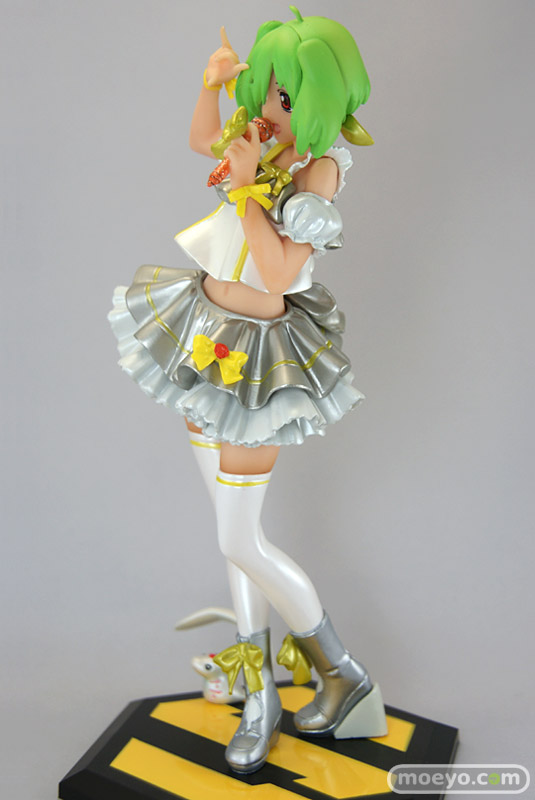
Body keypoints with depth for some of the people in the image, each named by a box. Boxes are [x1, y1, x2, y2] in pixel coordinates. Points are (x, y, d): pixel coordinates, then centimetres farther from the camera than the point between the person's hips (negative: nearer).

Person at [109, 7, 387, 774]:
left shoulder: (319, 168, -15)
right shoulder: (271, 138, 5)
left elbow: (279, 274, -25)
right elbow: (201, 141, 25)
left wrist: (244, 186, -19)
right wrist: (211, 85, 8)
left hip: (253, 356, -8)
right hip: (206, 335, 8)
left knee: (241, 543, -3)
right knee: (234, 524, 13)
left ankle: (347, 677, 21)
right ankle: (259, 691, 31)